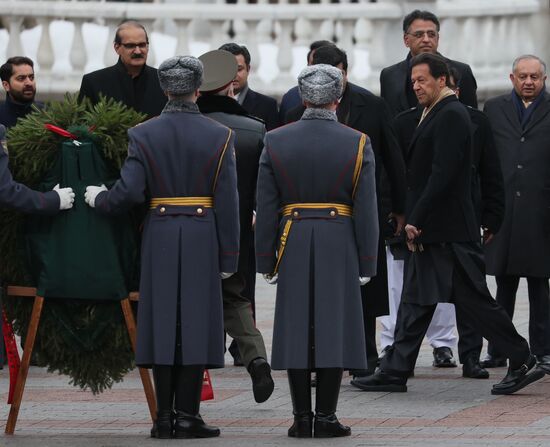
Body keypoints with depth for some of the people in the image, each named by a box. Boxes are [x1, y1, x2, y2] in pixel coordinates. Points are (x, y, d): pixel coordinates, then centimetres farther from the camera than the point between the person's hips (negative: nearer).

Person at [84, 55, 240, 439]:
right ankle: (187, 415, -1)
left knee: (163, 321, 5)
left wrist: (98, 199, 12)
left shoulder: (143, 135, -2)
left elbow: (129, 192, -9)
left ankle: (164, 417, 5)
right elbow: (227, 202, -4)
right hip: (203, 238, -1)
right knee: (196, 320, 1)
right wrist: (228, 256, 1)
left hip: (160, 236, 1)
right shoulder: (219, 136, -2)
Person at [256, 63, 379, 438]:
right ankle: (326, 417, 0)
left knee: (297, 330, 4)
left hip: (293, 250, 1)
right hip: (339, 248, -1)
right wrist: (366, 263, 1)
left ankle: (302, 417, 4)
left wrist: (267, 260, 6)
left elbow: (266, 209, 0)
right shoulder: (357, 144, -3)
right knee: (333, 329, 1)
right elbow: (366, 210, -4)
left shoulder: (275, 142, 0)